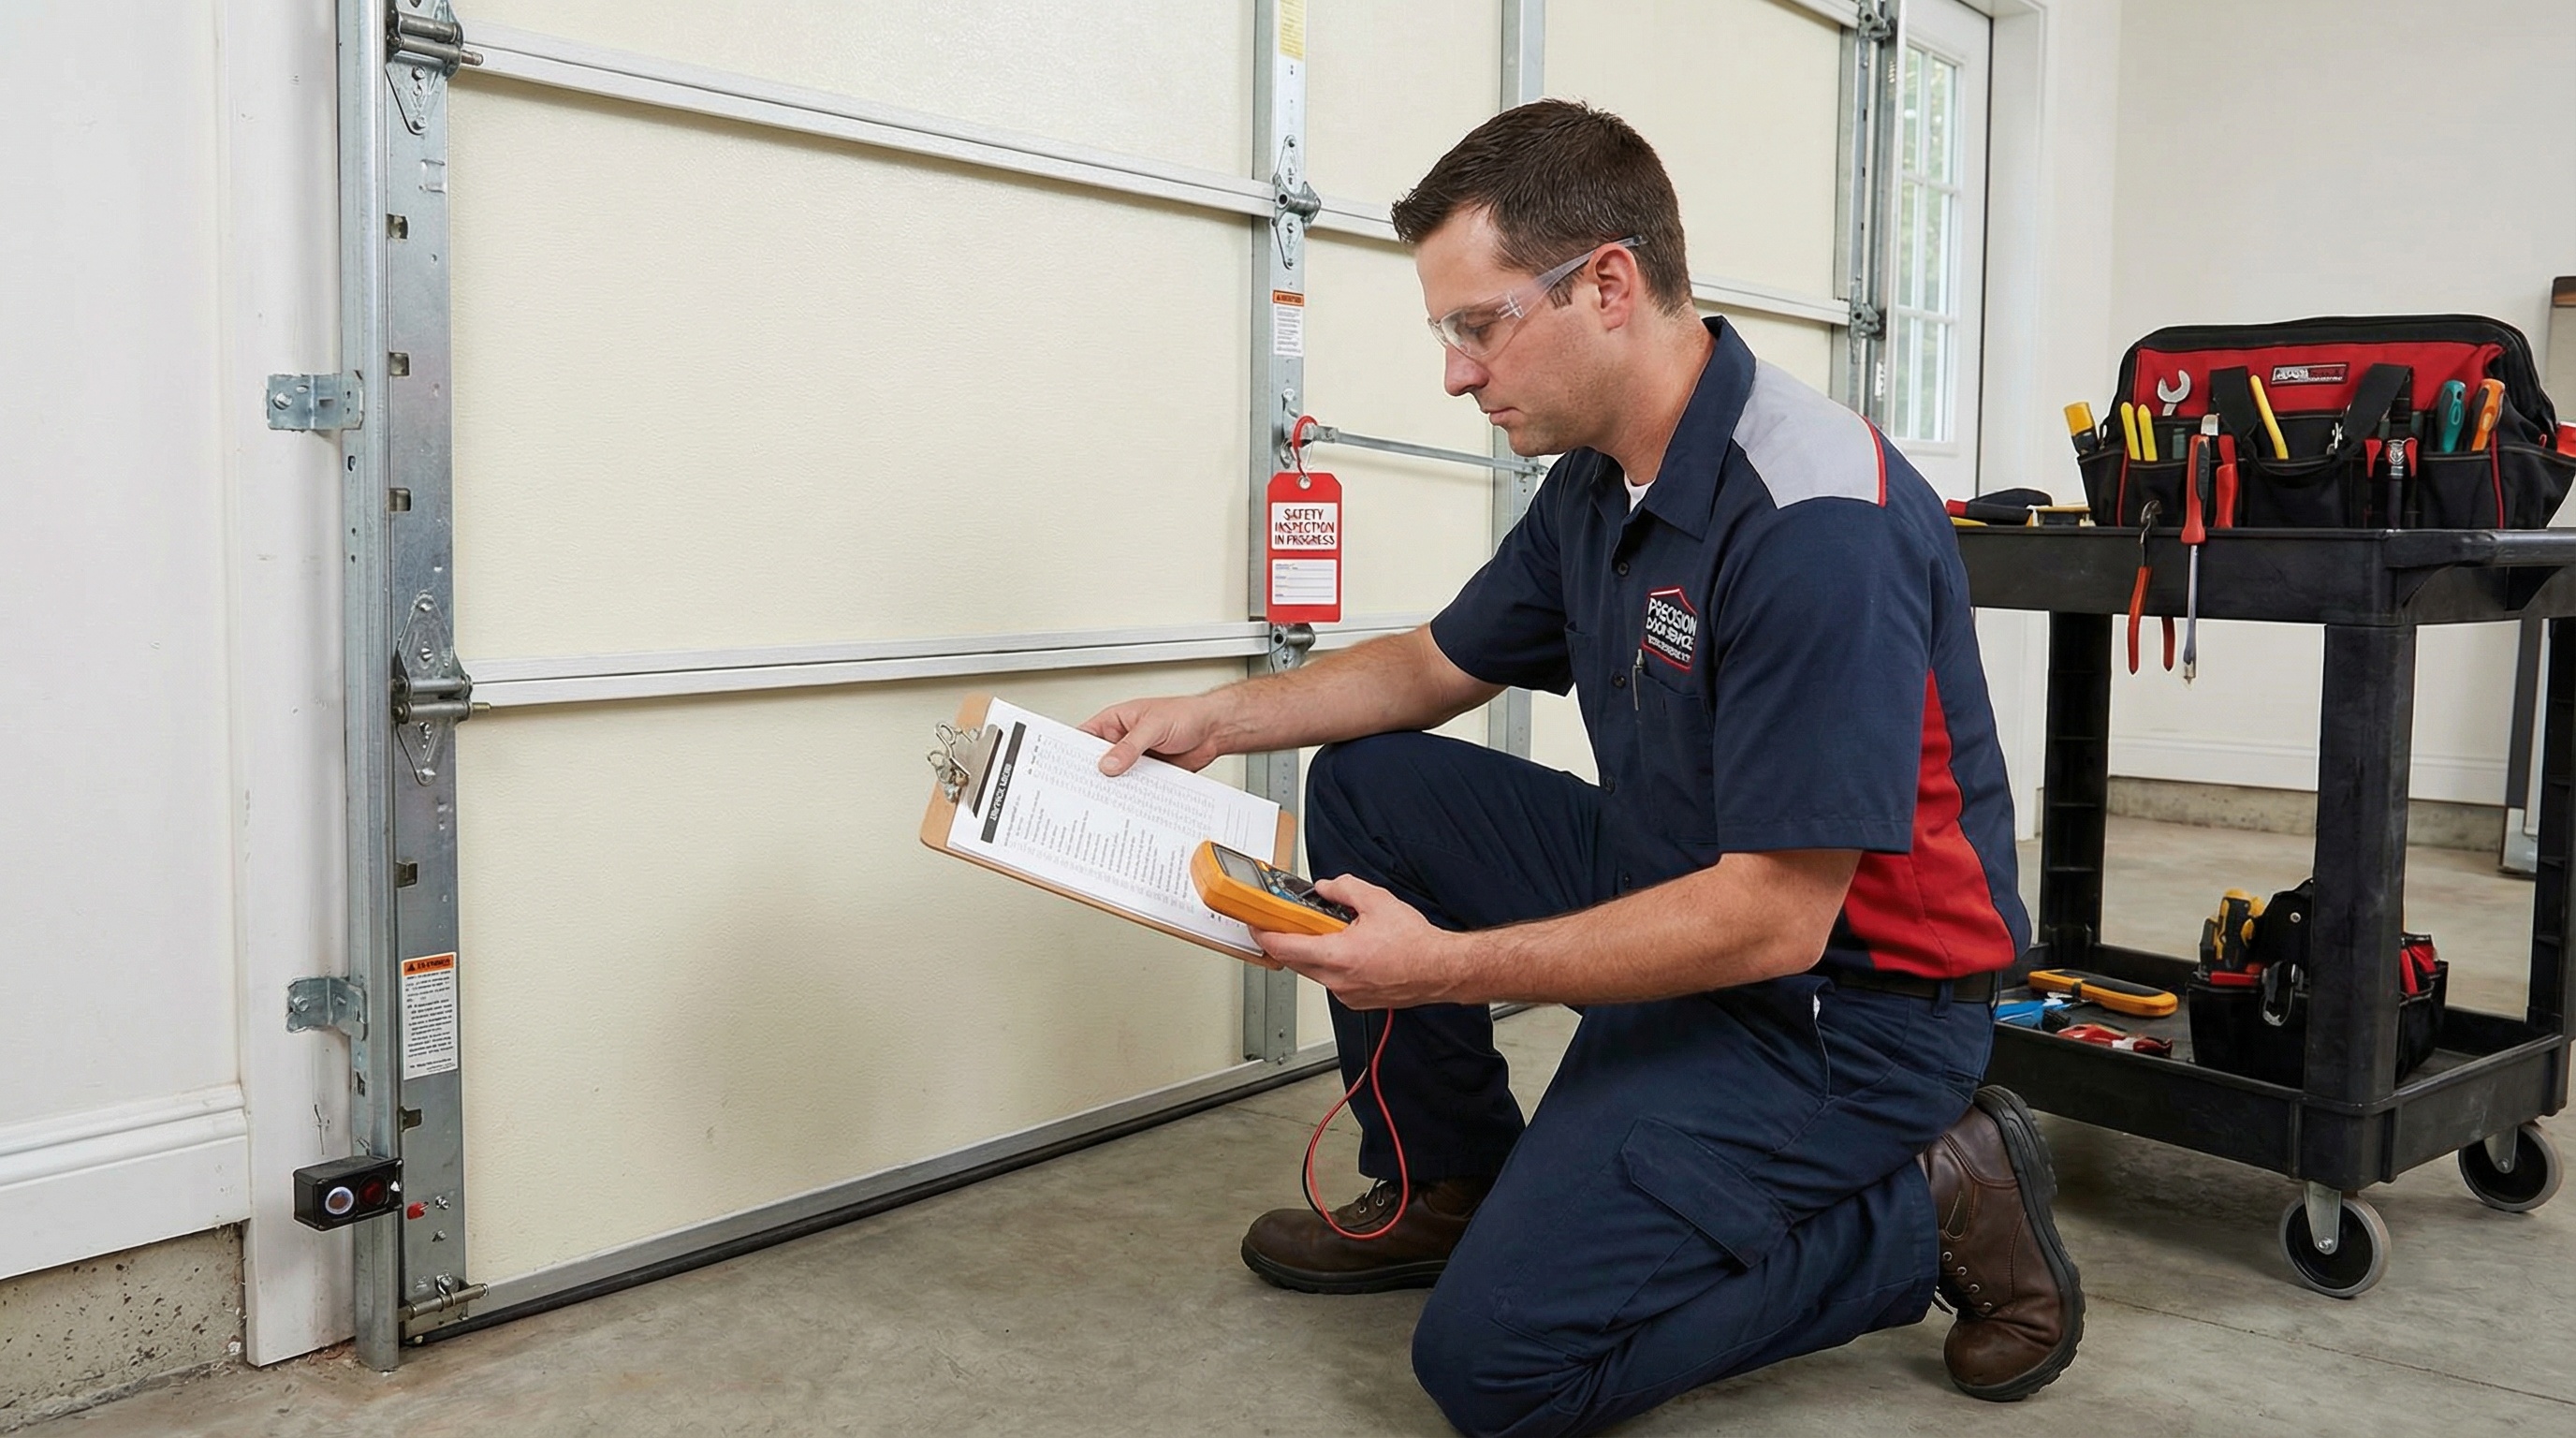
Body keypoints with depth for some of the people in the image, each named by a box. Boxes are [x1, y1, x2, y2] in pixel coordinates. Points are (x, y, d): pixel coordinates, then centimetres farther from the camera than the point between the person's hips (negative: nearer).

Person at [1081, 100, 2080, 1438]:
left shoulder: (1817, 524, -27)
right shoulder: (1597, 481, 2)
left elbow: (1775, 920, -29)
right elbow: (1438, 665, 17)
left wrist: (1451, 966, -27)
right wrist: (1219, 717, 4)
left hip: (1839, 996, -9)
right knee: (1369, 786, 7)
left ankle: (1929, 1206, 0)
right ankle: (1449, 1189, 18)